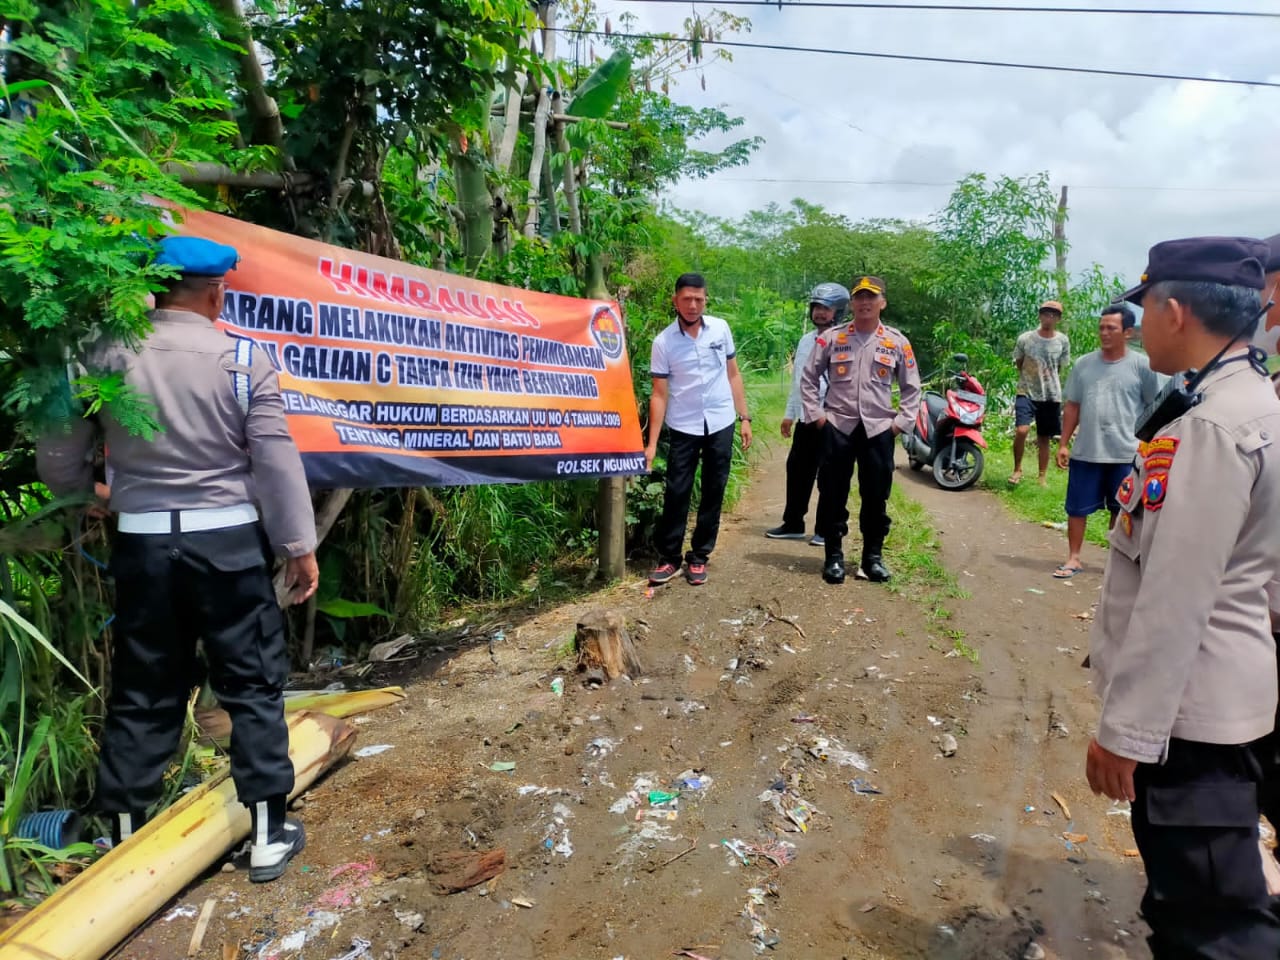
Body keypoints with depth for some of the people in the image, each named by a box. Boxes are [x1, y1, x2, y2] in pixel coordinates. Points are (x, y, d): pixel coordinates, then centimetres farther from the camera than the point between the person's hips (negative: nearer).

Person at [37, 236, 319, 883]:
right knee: (253, 686, 9)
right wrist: (301, 546, 0)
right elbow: (278, 464, -9)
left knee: (141, 694, 15)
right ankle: (268, 835, 17)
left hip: (141, 542, 3)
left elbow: (57, 458, 6)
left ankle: (125, 838, 26)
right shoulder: (244, 362, -8)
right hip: (227, 541, -2)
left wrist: (84, 495, 28)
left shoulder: (106, 356, -1)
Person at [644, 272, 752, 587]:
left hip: (720, 424, 2)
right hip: (683, 428, -2)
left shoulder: (720, 329, 1)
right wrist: (652, 443, -10)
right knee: (676, 493, 0)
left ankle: (699, 557, 19)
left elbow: (733, 375, 9)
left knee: (713, 493, 7)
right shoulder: (663, 342, -6)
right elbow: (659, 394, -6)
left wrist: (744, 417, 5)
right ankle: (668, 557, 13)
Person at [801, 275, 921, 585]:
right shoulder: (832, 337, 1)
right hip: (837, 426, -1)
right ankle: (834, 556, 15)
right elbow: (809, 378, 5)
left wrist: (901, 422, 1)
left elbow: (911, 387, 10)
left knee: (876, 496, 6)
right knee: (833, 494, 4)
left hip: (879, 429, 1)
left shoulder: (897, 342, 4)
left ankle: (873, 556, 20)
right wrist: (817, 415, -2)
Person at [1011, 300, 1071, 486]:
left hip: (1051, 396, 2)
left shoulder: (1063, 341, -1)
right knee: (1021, 430, -20)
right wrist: (1029, 379, 6)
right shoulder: (1025, 339, -4)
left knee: (1044, 438, 8)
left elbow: (1061, 369, 11)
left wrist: (1047, 379, 8)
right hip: (1027, 392, -2)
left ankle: (1042, 478, 18)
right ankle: (1017, 469, 0)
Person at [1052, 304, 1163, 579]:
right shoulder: (1084, 364, 4)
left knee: (1121, 511, 12)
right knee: (1076, 508, 7)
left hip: (1127, 455, -2)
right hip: (1085, 452, 2)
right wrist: (1063, 444, 5)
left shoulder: (1142, 365, -4)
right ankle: (1073, 558, 19)